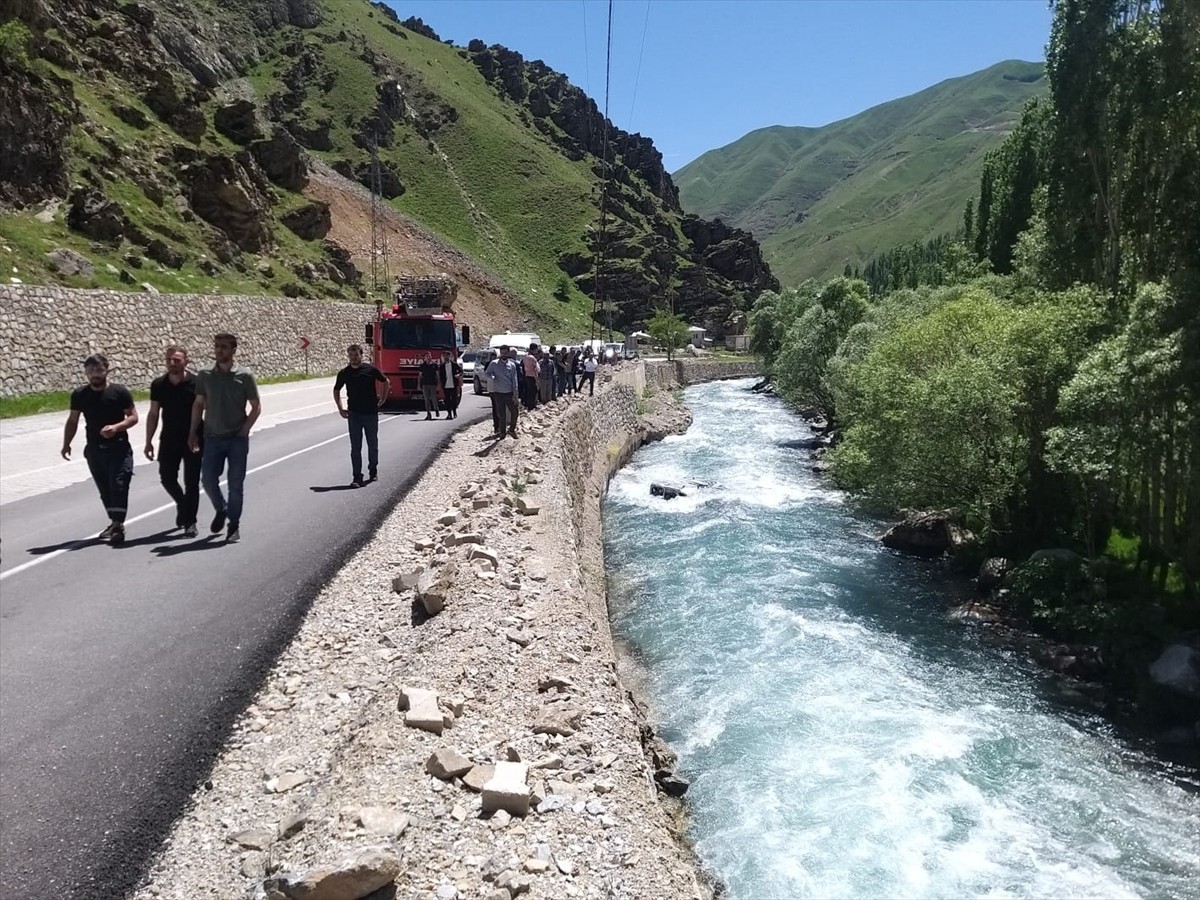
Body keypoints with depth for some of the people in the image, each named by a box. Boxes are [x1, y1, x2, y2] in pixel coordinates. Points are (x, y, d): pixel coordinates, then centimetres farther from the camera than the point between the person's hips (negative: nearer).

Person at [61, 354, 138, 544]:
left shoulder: (119, 392, -6)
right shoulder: (79, 395, 4)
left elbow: (133, 417, -5)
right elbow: (72, 421, 12)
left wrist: (116, 427, -22)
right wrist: (66, 443, 1)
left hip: (118, 448, -4)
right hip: (94, 449, 4)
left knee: (118, 485, -13)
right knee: (104, 489, 10)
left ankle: (118, 526, -13)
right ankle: (114, 522, 23)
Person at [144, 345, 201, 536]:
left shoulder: (196, 383, -9)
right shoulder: (158, 385, 2)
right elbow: (153, 414, 8)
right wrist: (148, 441, 6)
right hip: (169, 440, 4)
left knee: (191, 482, 0)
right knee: (167, 478, 6)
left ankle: (190, 522, 9)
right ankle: (183, 505, 34)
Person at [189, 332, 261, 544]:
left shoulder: (245, 376, -4)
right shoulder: (205, 376, 3)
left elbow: (256, 407, 0)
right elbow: (198, 404, 10)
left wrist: (244, 430, -9)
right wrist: (193, 433, 5)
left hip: (237, 439, -2)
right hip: (213, 437, 2)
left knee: (236, 483, 2)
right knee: (208, 479, 0)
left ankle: (234, 525, 15)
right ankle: (221, 510, 29)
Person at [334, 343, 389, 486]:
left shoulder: (370, 369, -1)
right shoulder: (344, 373, 2)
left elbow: (385, 381, 12)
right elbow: (336, 390, 17)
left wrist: (383, 398, 7)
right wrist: (340, 408, 9)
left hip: (371, 412, 0)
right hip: (354, 414, 0)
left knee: (373, 445, 11)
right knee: (355, 447, -2)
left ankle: (373, 470, 30)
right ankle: (357, 477, 0)